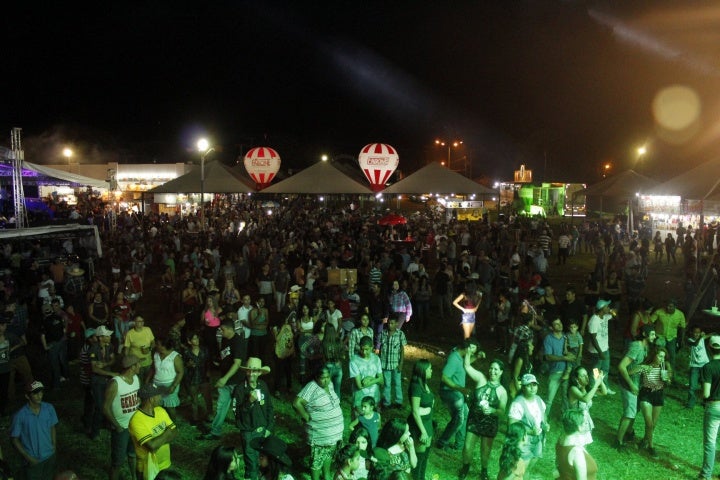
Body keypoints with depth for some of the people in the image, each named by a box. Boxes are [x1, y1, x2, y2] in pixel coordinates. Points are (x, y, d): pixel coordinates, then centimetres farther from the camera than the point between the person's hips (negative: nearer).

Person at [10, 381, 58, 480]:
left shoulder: (49, 408, -12)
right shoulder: (20, 416, -23)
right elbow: (15, 439, -12)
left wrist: (54, 449, 4)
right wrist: (28, 457, -14)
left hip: (50, 455, 3)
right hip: (32, 459, -3)